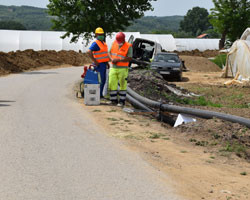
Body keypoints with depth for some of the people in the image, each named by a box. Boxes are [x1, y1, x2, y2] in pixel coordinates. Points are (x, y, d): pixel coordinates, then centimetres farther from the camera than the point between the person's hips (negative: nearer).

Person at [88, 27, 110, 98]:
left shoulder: (103, 43, 16)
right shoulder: (95, 43, -14)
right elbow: (89, 52, -27)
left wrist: (107, 62, 19)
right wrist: (95, 61, -24)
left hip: (103, 64, 9)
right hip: (99, 65, -9)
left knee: (103, 80, 11)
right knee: (101, 80, -9)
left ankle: (100, 94, 18)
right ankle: (99, 95, -3)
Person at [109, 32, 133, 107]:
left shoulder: (128, 46, -11)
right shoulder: (114, 43, 4)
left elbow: (129, 58, -16)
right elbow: (110, 53, 10)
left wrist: (118, 60, -21)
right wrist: (112, 59, -11)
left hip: (123, 69, -5)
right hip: (113, 68, 5)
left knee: (122, 85, 2)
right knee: (112, 84, 4)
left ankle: (122, 101, 10)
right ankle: (114, 100, 14)